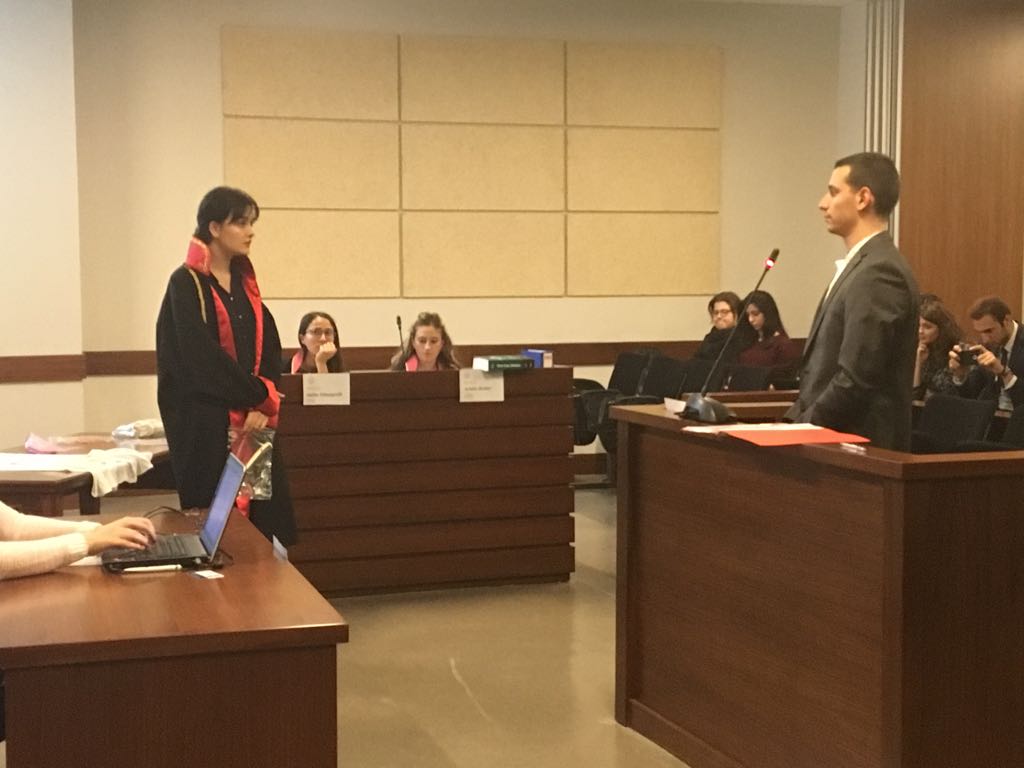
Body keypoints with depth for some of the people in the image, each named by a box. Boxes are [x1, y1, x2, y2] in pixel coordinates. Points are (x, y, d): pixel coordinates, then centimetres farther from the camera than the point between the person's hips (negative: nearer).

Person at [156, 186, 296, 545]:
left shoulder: (244, 282, 13)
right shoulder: (187, 283, -8)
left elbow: (269, 347, 7)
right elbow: (202, 357, -15)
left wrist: (262, 405, -8)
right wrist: (260, 395, -9)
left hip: (252, 420, 6)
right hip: (204, 422, -6)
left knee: (263, 513, 2)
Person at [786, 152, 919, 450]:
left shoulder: (879, 272, -17)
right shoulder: (862, 265, 14)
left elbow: (855, 380, -22)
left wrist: (801, 427, -13)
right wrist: (796, 420, 8)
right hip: (835, 435, 9)